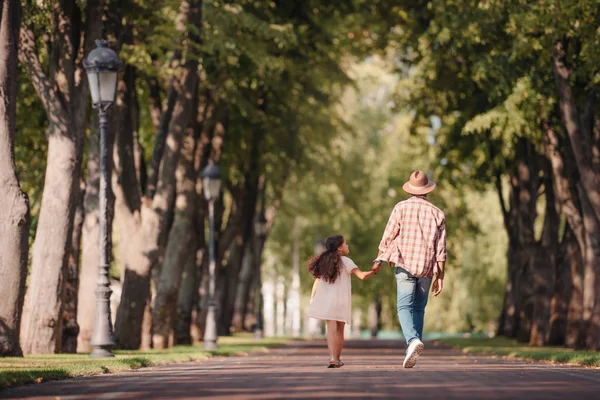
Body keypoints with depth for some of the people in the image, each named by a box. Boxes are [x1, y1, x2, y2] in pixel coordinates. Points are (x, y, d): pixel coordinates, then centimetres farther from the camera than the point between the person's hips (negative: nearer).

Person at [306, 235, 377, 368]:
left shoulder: (323, 262, 10)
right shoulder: (345, 261, -2)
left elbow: (317, 282, 9)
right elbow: (361, 275, -12)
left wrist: (312, 300, 11)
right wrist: (373, 272, 1)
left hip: (326, 300, 3)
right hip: (341, 300, -3)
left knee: (331, 329, -5)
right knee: (339, 330, 10)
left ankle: (332, 357, -22)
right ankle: (337, 359, 16)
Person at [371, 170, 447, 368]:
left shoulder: (401, 207, 0)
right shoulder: (437, 213, 6)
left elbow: (388, 237, 0)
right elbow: (441, 249, 3)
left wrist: (379, 260, 13)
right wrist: (440, 277, 5)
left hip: (405, 264, -2)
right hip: (427, 267, 3)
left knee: (405, 307, -6)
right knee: (419, 308, 12)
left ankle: (413, 340, -31)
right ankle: (412, 352, 9)